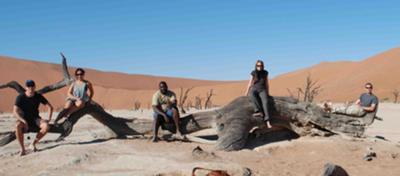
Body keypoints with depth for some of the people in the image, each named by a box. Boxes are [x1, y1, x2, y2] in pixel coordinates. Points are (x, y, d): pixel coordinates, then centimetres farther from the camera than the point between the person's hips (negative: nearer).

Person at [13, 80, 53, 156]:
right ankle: (22, 149, -23)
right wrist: (23, 121, -34)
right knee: (18, 126, -38)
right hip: (23, 119, -2)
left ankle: (33, 144, -11)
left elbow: (50, 107, 0)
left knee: (46, 126, -29)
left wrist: (49, 119, -12)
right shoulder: (20, 97, -12)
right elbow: (15, 112, -21)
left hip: (35, 119, 2)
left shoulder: (38, 96, -6)